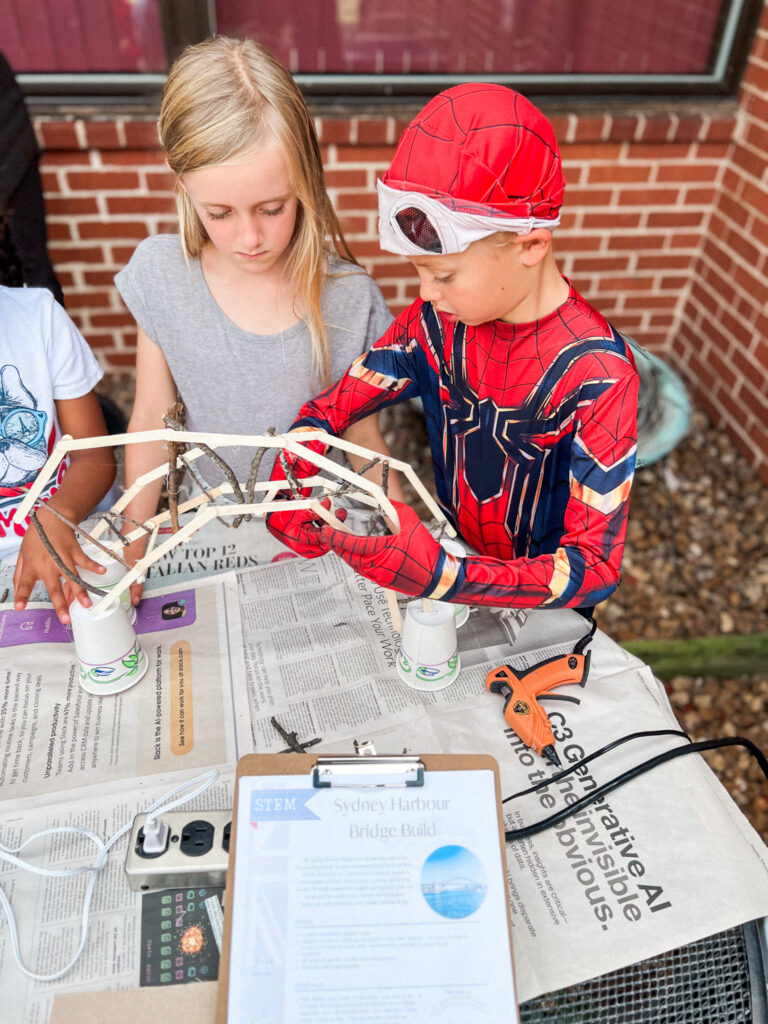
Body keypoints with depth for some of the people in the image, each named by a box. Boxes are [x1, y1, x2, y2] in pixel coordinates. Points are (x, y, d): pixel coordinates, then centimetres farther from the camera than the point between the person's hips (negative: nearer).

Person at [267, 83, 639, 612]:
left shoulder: (597, 372, -25)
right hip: (454, 553, 4)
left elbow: (595, 568, -28)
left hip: (538, 599, -4)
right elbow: (327, 410, -1)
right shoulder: (436, 322, -9)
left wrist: (439, 575, -42)